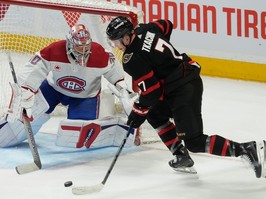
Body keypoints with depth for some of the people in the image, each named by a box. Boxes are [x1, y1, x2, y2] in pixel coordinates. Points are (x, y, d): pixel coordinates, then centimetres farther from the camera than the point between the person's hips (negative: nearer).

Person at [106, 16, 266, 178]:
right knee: (155, 115, 27)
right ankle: (181, 156, 23)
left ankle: (246, 150, -16)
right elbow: (167, 25, 27)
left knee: (194, 142, -10)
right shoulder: (144, 30, 7)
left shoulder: (132, 60, -16)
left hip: (183, 90, -10)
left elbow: (151, 90, -15)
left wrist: (139, 111, 0)